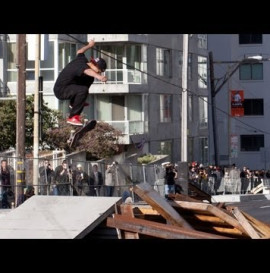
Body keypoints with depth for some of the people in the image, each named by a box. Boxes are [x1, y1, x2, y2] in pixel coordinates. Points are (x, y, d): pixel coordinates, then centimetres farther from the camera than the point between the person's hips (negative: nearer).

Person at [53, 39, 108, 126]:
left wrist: (89, 45, 41)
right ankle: (72, 117, -26)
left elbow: (80, 51, 22)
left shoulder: (82, 59, -2)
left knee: (89, 79, 22)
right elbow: (87, 71, -55)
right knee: (83, 90, -34)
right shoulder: (82, 66, -30)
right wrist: (98, 76, -74)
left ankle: (74, 102, 32)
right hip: (60, 91, -10)